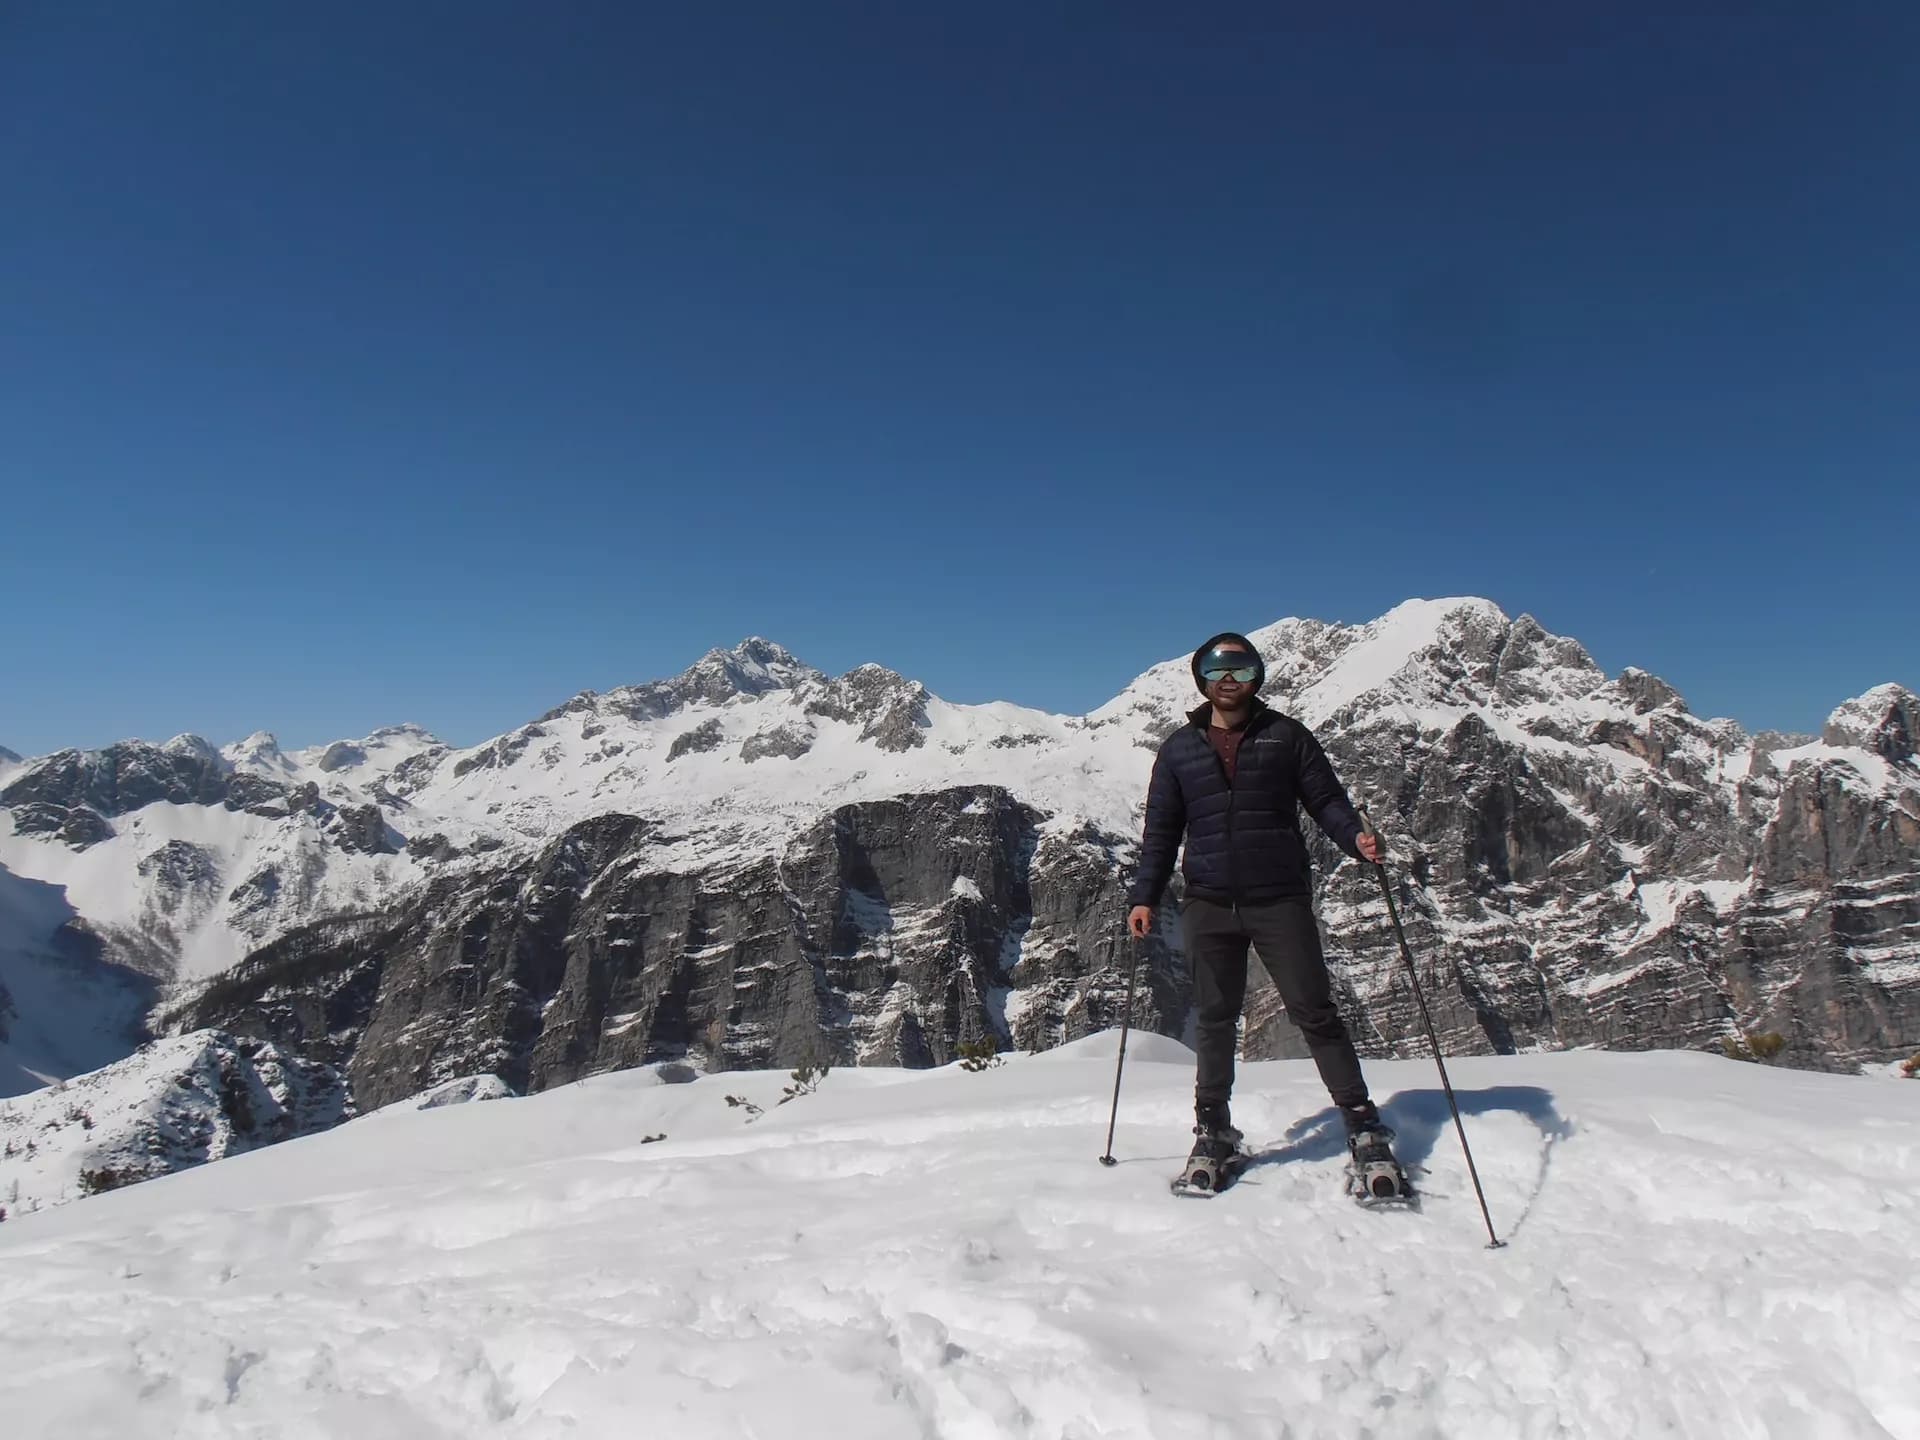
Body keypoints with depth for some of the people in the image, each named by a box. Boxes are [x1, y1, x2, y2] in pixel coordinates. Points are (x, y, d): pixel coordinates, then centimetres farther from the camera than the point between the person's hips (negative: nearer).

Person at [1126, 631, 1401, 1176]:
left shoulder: (1285, 735, 7)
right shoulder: (1179, 749, 11)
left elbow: (1325, 798, 4)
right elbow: (1161, 831, 12)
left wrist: (1355, 836, -16)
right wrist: (1144, 897, 4)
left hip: (1280, 900, -2)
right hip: (1208, 905, 2)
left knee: (1314, 1011, 0)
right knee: (1215, 1020, 8)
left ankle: (1363, 1124, 10)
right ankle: (1213, 1129, 21)